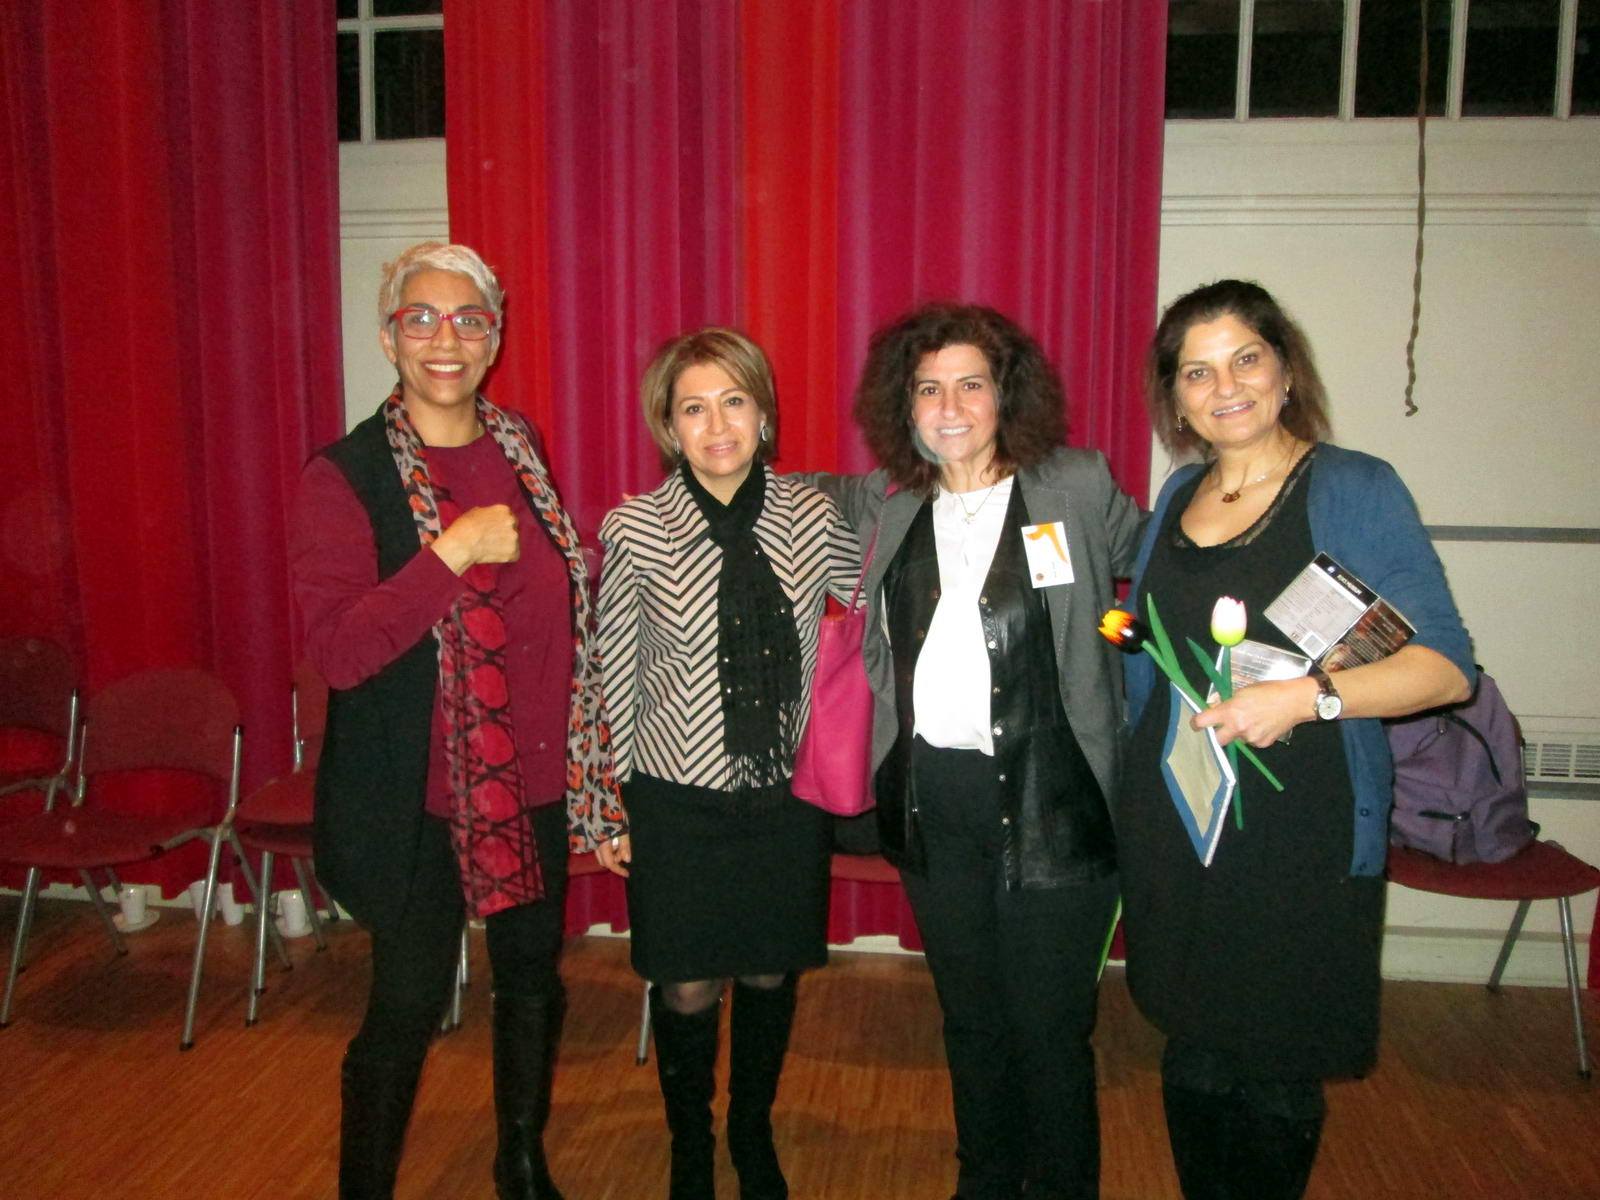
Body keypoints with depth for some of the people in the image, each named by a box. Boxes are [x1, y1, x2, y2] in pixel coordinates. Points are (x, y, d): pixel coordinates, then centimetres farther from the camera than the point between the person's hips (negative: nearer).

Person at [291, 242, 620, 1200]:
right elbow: (335, 651, -21)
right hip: (416, 794, -5)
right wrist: (450, 554, -27)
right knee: (407, 1007, 6)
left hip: (533, 777, 6)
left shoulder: (520, 448, 4)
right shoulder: (346, 475, -12)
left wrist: (589, 759, 11)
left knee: (533, 977, 19)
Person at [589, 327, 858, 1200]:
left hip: (787, 795, 2)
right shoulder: (634, 531, -9)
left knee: (770, 974, 17)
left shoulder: (812, 517, -4)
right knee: (688, 989, 11)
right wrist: (609, 806, -1)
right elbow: (612, 678, -4)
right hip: (677, 801, -2)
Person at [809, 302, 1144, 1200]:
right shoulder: (892, 505, 8)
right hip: (932, 797, 4)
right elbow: (825, 493, 26)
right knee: (969, 1016, 18)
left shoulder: (1078, 487, -2)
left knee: (1050, 1026, 5)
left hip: (1049, 799, -3)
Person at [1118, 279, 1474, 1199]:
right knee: (1193, 1063, 15)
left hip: (1300, 835, -4)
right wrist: (1125, 633, 7)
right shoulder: (1179, 498, 10)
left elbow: (1447, 667, -13)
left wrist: (1307, 697, -24)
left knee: (1275, 1081, 8)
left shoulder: (1354, 489, -7)